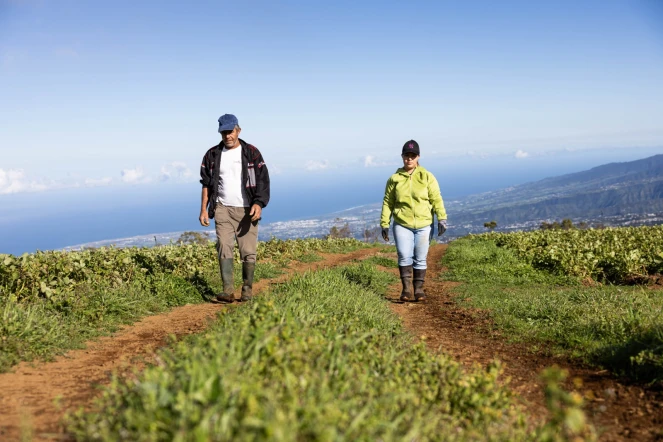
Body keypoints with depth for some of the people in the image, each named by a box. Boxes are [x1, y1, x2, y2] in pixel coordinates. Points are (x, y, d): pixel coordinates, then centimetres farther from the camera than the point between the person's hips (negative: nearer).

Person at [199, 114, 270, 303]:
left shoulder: (252, 153, 0)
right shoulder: (213, 154, 8)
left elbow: (263, 181, -4)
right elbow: (206, 183, 13)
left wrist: (258, 204, -18)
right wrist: (204, 209, 6)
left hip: (246, 210, -1)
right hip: (222, 209, 2)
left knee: (248, 252, -2)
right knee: (224, 249, -11)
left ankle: (247, 290, 10)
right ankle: (228, 290, -14)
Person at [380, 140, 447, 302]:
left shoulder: (427, 177, 3)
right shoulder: (394, 179, 5)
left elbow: (436, 199, 0)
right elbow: (388, 203, 8)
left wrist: (442, 218, -11)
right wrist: (384, 224, 6)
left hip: (424, 226, 0)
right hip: (402, 225, 0)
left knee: (420, 258, 4)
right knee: (404, 256, -11)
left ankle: (419, 289, 14)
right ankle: (406, 289, -2)